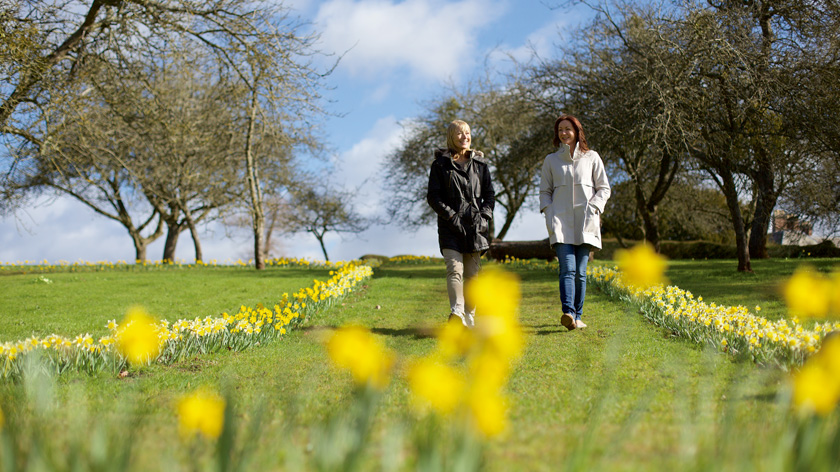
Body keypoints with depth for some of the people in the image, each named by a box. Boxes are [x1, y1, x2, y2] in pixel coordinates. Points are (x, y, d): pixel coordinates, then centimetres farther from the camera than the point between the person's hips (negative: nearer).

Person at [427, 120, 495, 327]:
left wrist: (485, 217, -2)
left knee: (472, 273, 4)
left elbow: (489, 194, 15)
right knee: (455, 269, -18)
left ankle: (469, 317, 12)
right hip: (451, 227, -3)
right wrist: (452, 216, -11)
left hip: (476, 226, 3)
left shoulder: (480, 164, 13)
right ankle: (457, 312, -31)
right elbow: (433, 196, 1)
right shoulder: (440, 164, 5)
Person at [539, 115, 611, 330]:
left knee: (580, 271, -1)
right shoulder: (551, 160, 14)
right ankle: (568, 313, -31)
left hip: (585, 222, 0)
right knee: (567, 268, -17)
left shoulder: (591, 157, 10)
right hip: (561, 221, 0)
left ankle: (577, 316, 9)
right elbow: (545, 191, 16)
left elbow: (604, 188, 11)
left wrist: (592, 208, -5)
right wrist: (548, 213, 0)